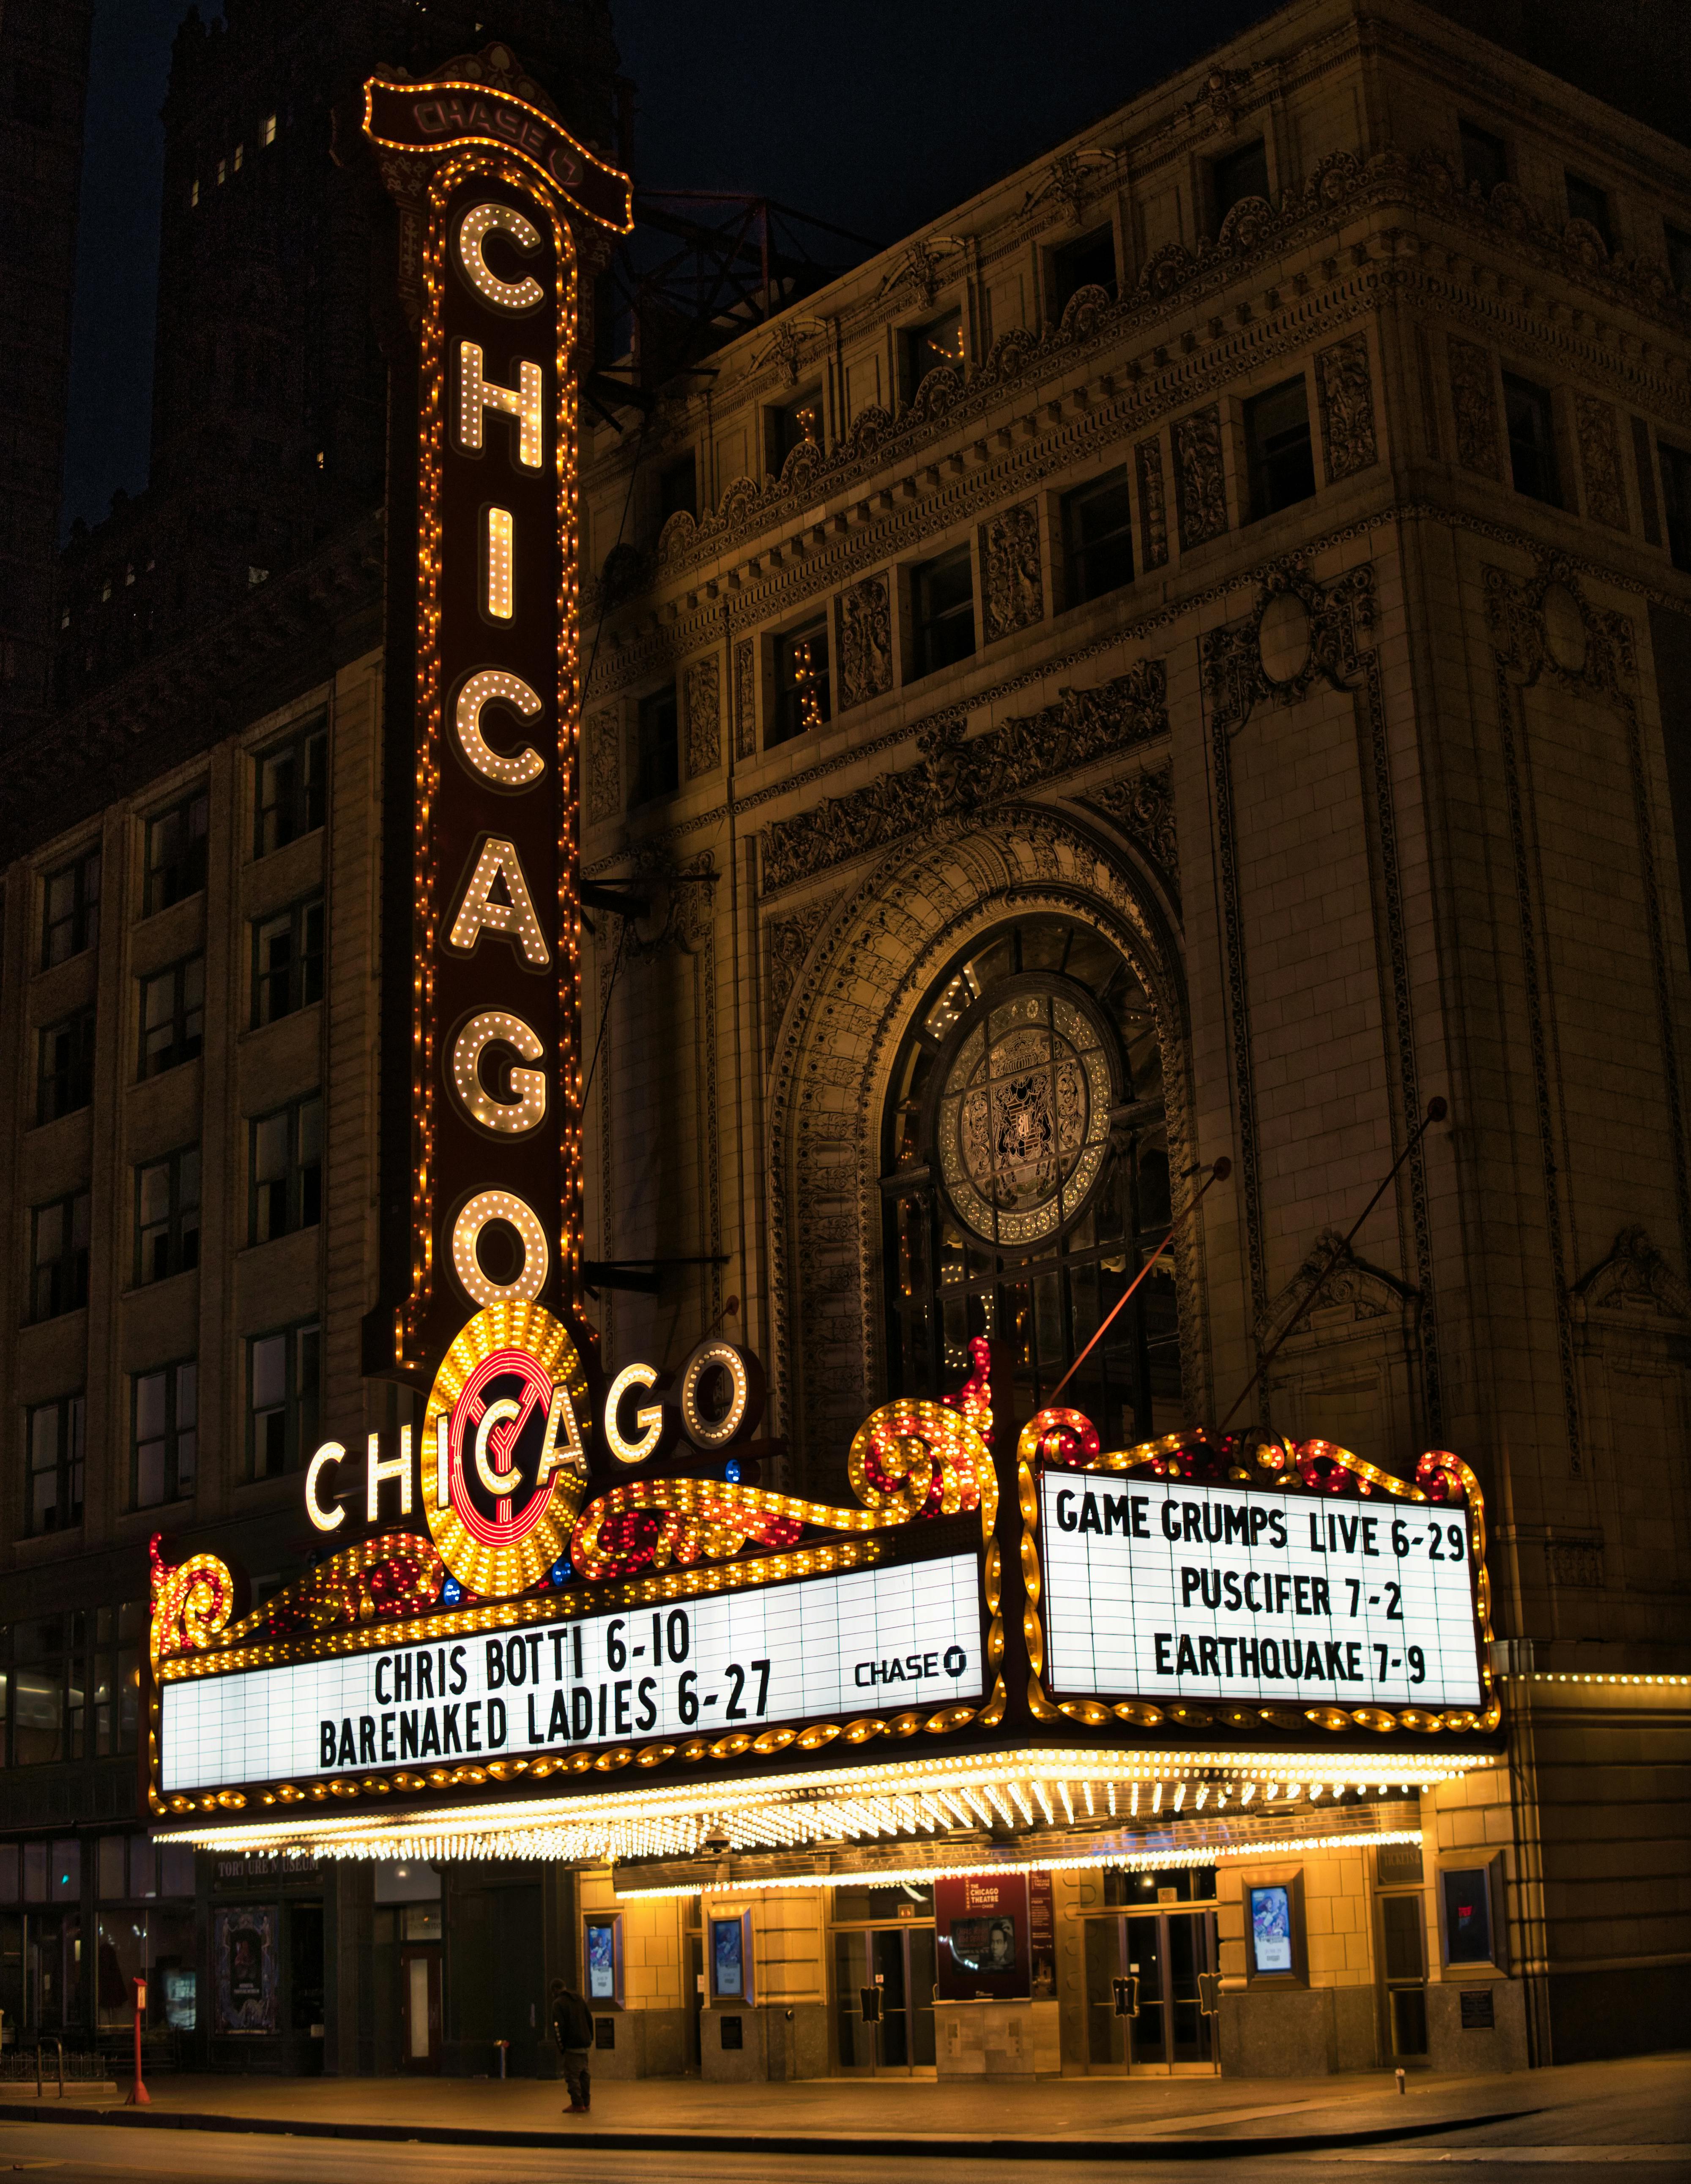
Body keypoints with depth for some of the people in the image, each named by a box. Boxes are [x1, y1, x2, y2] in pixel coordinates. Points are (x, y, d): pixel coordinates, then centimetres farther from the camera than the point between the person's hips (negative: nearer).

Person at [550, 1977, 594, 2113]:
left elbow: (559, 2026, -14)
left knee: (572, 2075, -3)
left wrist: (561, 2046, -6)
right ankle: (586, 2103, 16)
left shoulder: (558, 2003, -8)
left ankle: (577, 2105, -4)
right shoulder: (578, 1999, 13)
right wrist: (590, 2039, 18)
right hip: (585, 2044, 7)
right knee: (584, 2074, 14)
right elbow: (590, 2019, 14)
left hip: (572, 2045, -7)